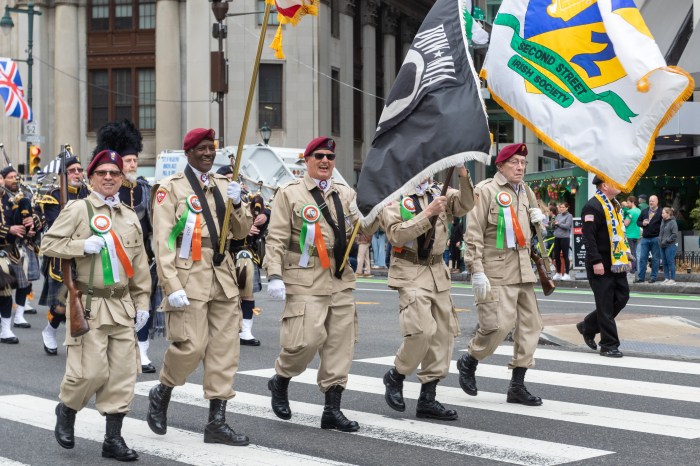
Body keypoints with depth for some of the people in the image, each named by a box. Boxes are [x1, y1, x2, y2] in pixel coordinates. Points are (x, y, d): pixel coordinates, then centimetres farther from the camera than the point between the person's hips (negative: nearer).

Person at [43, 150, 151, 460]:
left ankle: (113, 438, 11)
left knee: (123, 372, 2)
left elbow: (139, 263, 16)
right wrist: (83, 245, -18)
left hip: (122, 304, 5)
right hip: (89, 304, -5)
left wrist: (142, 302, 11)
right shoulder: (78, 209, -2)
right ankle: (66, 410, 23)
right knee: (91, 371, -8)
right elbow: (48, 244, -5)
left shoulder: (130, 216, 14)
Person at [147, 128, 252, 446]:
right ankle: (161, 394, 18)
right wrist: (172, 286, -17)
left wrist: (237, 205, -4)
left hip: (223, 276, 6)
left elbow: (241, 232, 16)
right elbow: (162, 240, -8)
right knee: (191, 345, -10)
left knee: (225, 348, 3)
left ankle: (217, 421, 10)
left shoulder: (223, 186, 15)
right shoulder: (171, 188, -2)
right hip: (189, 276, -6)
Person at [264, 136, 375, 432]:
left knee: (340, 344, 4)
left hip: (341, 280, 5)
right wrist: (274, 276, -15)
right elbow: (276, 239, -5)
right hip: (305, 280, -5)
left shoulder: (345, 194, 15)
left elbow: (364, 232, 9)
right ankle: (280, 381, 16)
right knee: (307, 339, -14)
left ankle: (332, 409, 11)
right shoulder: (290, 194, 1)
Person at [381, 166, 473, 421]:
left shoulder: (439, 195, 14)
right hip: (411, 273, -6)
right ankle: (395, 376, 6)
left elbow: (465, 205, 0)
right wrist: (428, 213, -20)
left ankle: (427, 399, 11)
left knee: (443, 333, 4)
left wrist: (464, 177, -16)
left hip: (438, 273, 6)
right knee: (422, 330, -20)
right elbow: (397, 234, -14)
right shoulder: (393, 199, -2)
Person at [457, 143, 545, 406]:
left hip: (523, 270, 8)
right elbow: (474, 234, -12)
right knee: (499, 323, -14)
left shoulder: (525, 192, 17)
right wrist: (476, 271, -17)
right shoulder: (485, 191, -7)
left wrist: (537, 218, 9)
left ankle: (517, 386, 13)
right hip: (496, 271, -8)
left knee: (530, 325, 5)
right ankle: (468, 362, 14)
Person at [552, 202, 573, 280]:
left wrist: (558, 224, -6)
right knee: (556, 256, 9)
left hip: (565, 238, -7)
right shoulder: (558, 215, 15)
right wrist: (554, 224, -5)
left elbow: (567, 226, -15)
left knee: (565, 256, -3)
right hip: (557, 237, 7)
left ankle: (566, 274, 1)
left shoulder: (569, 216, -3)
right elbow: (554, 226, 17)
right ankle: (558, 273, 19)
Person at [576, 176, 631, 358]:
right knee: (606, 305, -2)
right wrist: (596, 261, -24)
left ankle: (587, 327, 24)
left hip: (617, 264, 9)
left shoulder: (614, 205, 16)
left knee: (622, 297, 10)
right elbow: (588, 237, -20)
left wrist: (627, 256, 19)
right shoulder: (593, 207, -15)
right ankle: (609, 345, 7)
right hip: (601, 267, -9)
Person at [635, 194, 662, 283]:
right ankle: (640, 277, 6)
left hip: (656, 238, -4)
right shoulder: (644, 211, 13)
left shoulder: (660, 212, -4)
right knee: (642, 258, 3)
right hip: (645, 238, 4)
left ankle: (653, 277, 10)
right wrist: (642, 223, -4)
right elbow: (638, 221, 17)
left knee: (655, 259, 3)